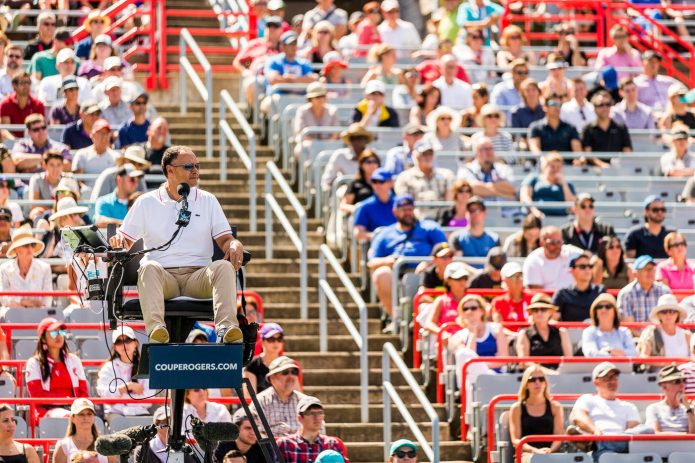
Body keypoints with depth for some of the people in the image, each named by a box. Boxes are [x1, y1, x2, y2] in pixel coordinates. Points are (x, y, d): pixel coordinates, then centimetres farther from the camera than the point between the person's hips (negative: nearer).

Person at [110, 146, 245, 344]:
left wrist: (235, 245, -13)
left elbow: (225, 239, 11)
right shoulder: (147, 202, 14)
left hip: (198, 276, 1)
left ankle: (226, 327, -49)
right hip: (163, 276, -1)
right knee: (149, 267, -35)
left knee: (224, 267, -30)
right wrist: (119, 242, -10)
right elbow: (126, 240, 15)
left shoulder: (208, 201, 17)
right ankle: (156, 327, -56)